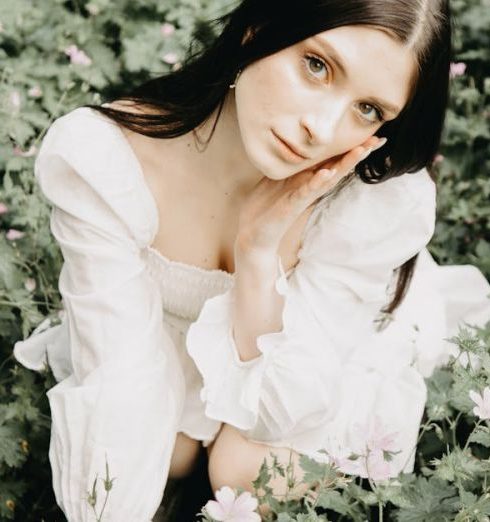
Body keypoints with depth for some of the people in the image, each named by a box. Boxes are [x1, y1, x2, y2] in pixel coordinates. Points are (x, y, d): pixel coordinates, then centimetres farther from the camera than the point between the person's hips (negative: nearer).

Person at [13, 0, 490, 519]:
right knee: (166, 453, -21)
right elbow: (120, 383, -30)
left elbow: (277, 411, -30)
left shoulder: (385, 199, -36)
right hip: (169, 344, 1)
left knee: (244, 470, -23)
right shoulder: (97, 159, -36)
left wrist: (259, 248, -41)